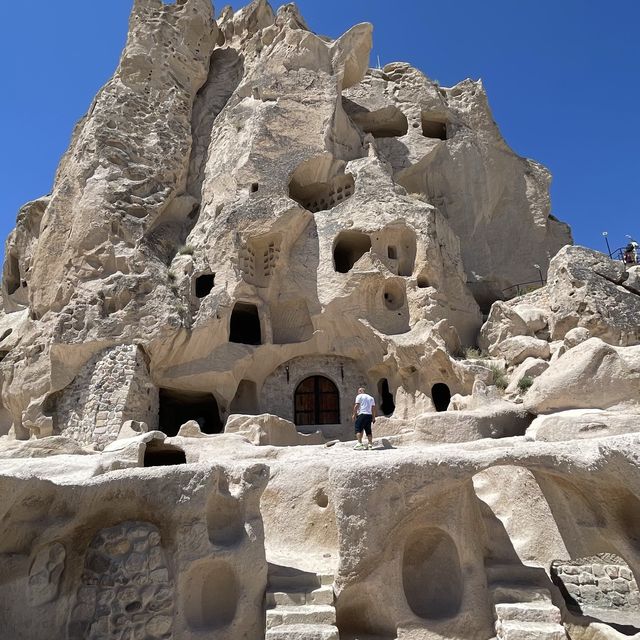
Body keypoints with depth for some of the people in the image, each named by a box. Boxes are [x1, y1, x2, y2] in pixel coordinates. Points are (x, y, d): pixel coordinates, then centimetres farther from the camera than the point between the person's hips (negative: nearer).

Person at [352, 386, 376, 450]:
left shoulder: (359, 396, 3)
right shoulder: (371, 398, 21)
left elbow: (356, 406, -8)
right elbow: (373, 408, 15)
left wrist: (354, 414, -5)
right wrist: (373, 417, 15)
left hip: (362, 414, -6)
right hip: (369, 415, 6)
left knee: (358, 429, -7)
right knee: (368, 430, 9)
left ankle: (359, 443, -18)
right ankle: (370, 444, 7)